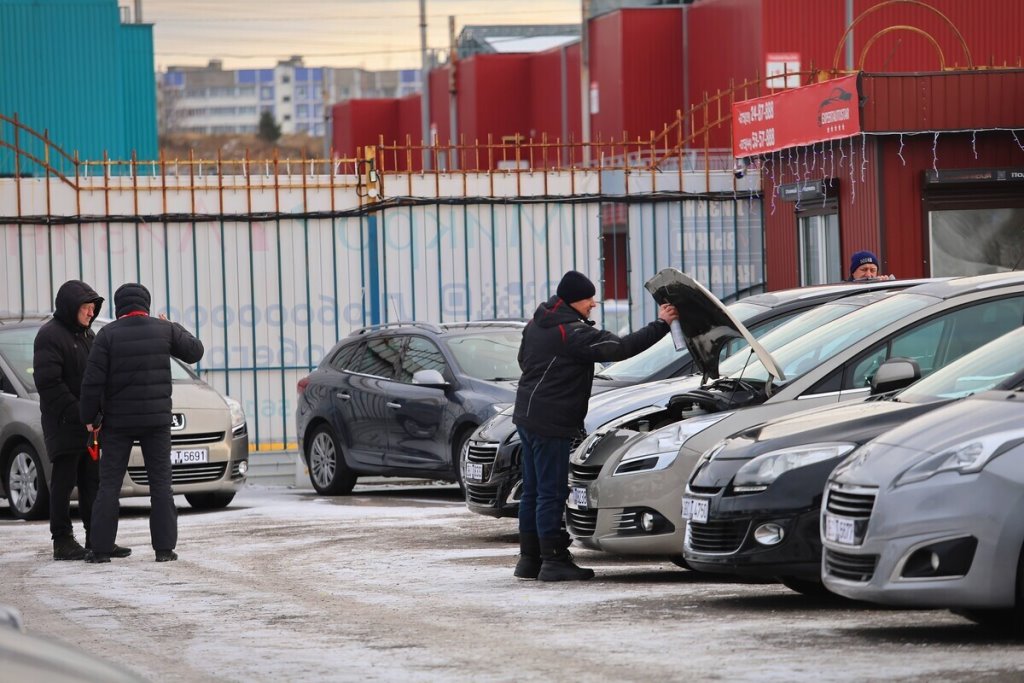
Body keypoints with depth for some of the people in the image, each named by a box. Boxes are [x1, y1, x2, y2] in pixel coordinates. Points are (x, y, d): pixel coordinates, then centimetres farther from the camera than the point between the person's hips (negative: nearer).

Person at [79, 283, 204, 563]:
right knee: (160, 483, 5)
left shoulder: (108, 334, -7)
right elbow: (194, 351, 11)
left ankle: (101, 548, 0)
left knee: (109, 484, 4)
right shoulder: (164, 330, -2)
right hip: (156, 419, 1)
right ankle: (164, 547, 0)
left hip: (117, 421, -1)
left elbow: (93, 381, -11)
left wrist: (89, 417, 0)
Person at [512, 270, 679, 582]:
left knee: (533, 491, 14)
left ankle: (529, 558, 19)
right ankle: (554, 561, -4)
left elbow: (523, 359, 26)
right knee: (551, 492, -6)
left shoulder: (537, 325, 12)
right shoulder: (573, 333, -17)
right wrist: (660, 325, -17)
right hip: (550, 423, -10)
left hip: (527, 416, 10)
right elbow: (619, 348, -22)